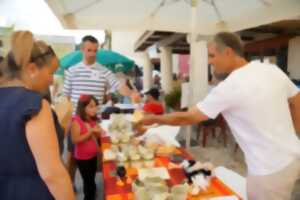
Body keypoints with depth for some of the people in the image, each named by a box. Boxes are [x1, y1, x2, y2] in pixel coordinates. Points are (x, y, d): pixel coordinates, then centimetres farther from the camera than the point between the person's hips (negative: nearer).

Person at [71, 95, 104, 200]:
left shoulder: (93, 120, 2)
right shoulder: (76, 121, -18)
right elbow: (75, 140, -25)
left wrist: (98, 132, -10)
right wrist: (91, 131, -27)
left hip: (93, 155, 6)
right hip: (82, 158, -6)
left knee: (90, 181, 20)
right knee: (89, 182, 3)